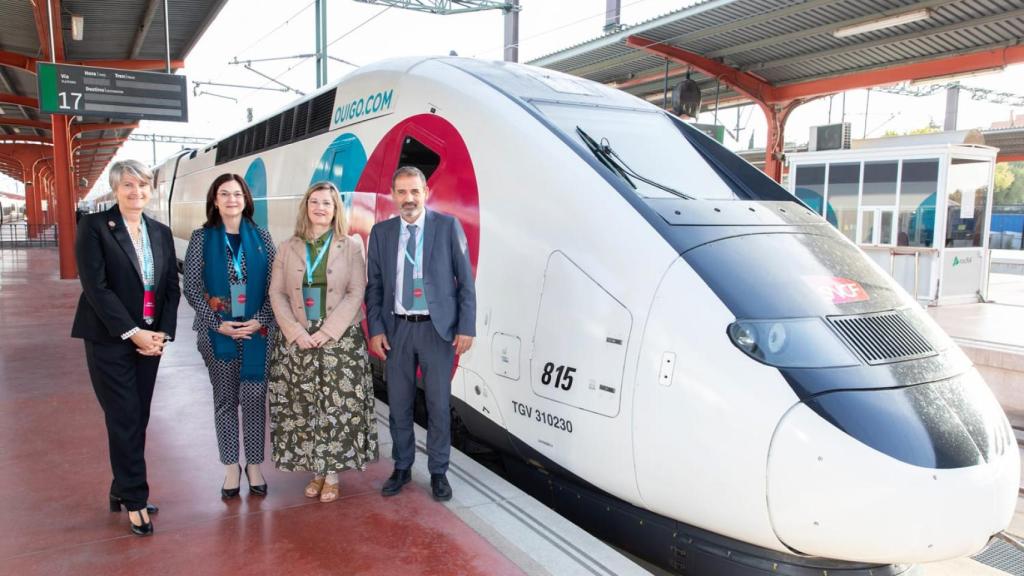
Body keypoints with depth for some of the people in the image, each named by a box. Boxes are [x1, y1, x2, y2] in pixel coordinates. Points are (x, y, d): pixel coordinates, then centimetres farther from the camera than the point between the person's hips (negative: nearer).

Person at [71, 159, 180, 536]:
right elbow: (96, 287, -13)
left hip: (150, 340, 5)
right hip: (109, 340, -5)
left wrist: (163, 333, -4)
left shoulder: (161, 233, 10)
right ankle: (135, 500, 11)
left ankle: (122, 491, 25)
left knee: (138, 419, 10)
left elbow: (172, 288, 9)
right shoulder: (94, 227, -5)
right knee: (125, 420, -1)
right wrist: (132, 332, -16)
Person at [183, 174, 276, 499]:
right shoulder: (202, 238, 2)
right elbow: (191, 287, -1)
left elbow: (274, 285, 2)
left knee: (254, 398, 3)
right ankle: (231, 468, 20)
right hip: (217, 332, 0)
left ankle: (254, 465, 18)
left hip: (257, 330, 0)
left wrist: (260, 320, -10)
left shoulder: (261, 237, 4)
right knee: (225, 399, 9)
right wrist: (218, 323, -10)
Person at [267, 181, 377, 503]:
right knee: (303, 408, 5)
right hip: (297, 341, 2)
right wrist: (296, 331, -10)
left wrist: (327, 332, -13)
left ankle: (332, 474, 13)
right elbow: (277, 294, 4)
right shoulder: (288, 248, 8)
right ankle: (316, 472, 19)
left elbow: (356, 293, -5)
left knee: (337, 407, -1)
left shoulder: (351, 247, 2)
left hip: (341, 340, -2)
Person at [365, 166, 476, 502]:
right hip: (397, 329, 2)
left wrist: (466, 327, -8)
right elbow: (374, 285, 7)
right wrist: (375, 329, -1)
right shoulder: (381, 232, 5)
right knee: (399, 405, 11)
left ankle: (438, 472, 22)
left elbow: (465, 281, -3)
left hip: (438, 328, -2)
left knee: (438, 405, 6)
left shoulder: (447, 226, -3)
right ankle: (402, 468, 28)